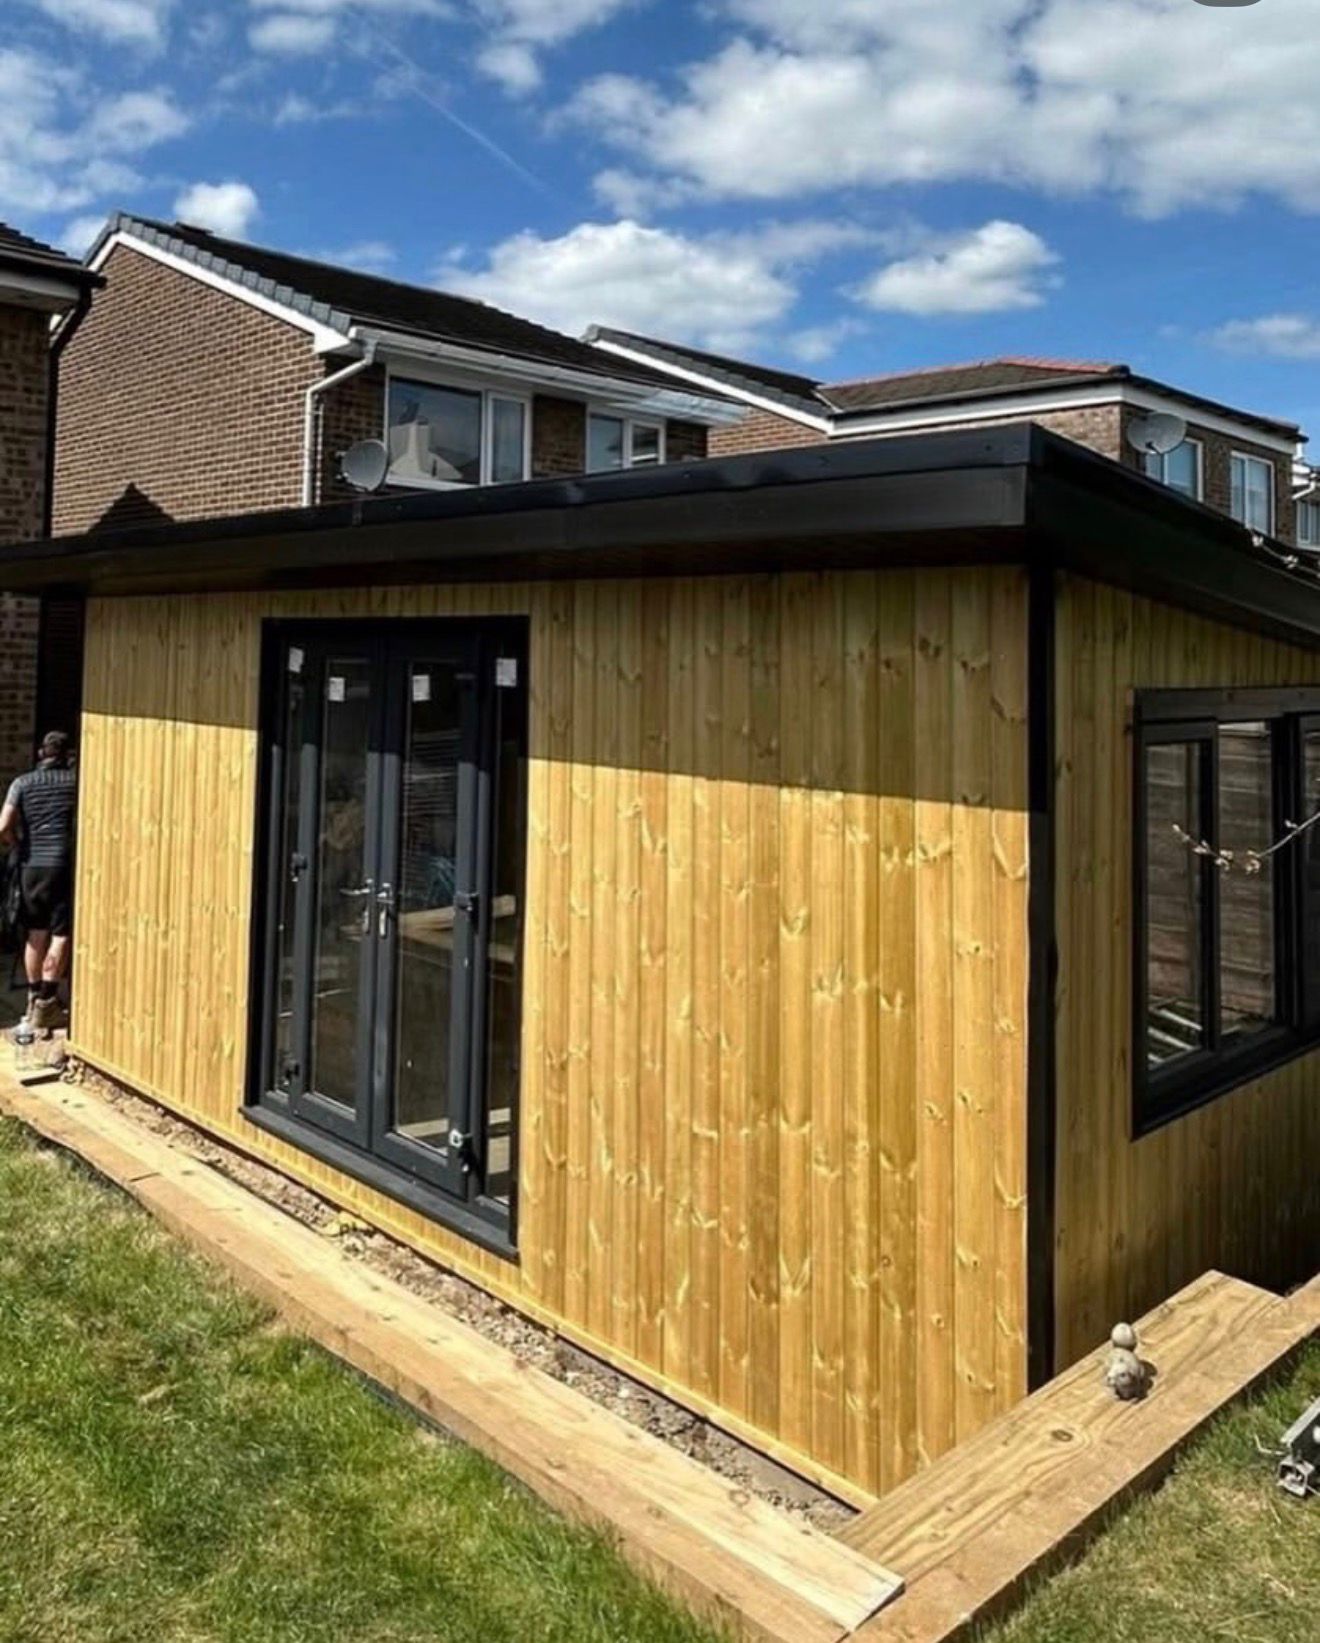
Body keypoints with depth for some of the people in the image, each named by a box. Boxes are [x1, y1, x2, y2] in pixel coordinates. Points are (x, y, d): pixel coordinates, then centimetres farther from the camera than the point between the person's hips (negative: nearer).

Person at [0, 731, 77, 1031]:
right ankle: (45, 1004, -2)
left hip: (30, 866, 4)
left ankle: (34, 999, 24)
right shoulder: (76, 780, 0)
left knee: (36, 934, 15)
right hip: (62, 865, -3)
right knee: (61, 936, 0)